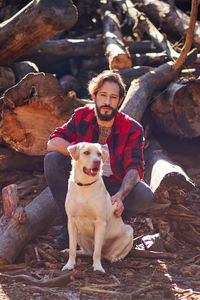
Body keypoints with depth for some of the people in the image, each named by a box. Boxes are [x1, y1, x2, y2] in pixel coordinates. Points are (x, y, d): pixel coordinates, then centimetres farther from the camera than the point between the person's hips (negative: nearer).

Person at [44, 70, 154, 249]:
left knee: (145, 198, -33)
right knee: (52, 160, -20)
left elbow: (134, 168, -25)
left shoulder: (132, 130, -16)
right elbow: (53, 143, -14)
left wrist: (120, 195, -45)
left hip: (117, 186, -2)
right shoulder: (82, 117, -8)